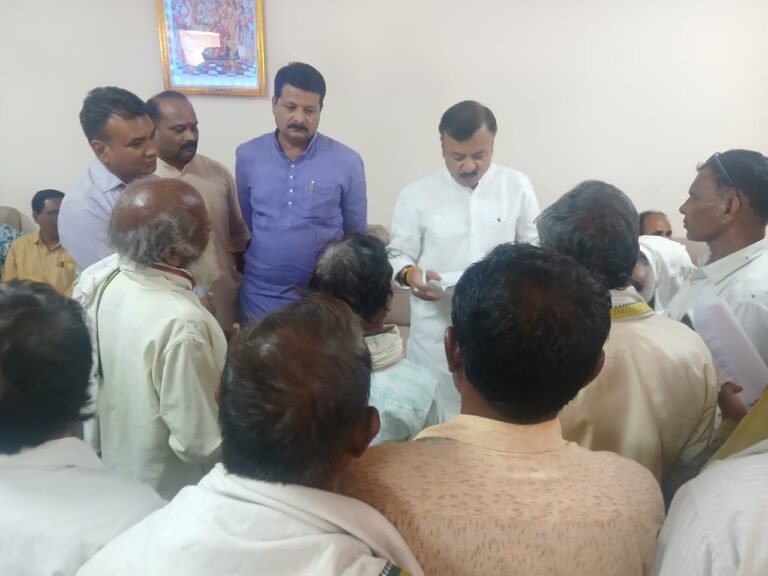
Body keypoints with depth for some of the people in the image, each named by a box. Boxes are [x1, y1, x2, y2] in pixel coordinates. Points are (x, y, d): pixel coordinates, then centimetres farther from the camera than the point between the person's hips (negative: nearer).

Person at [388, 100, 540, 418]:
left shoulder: (517, 186, 2)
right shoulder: (417, 194, -2)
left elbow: (536, 246, 9)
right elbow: (397, 255, 2)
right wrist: (411, 274, -20)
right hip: (438, 333, -1)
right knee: (437, 418, 7)